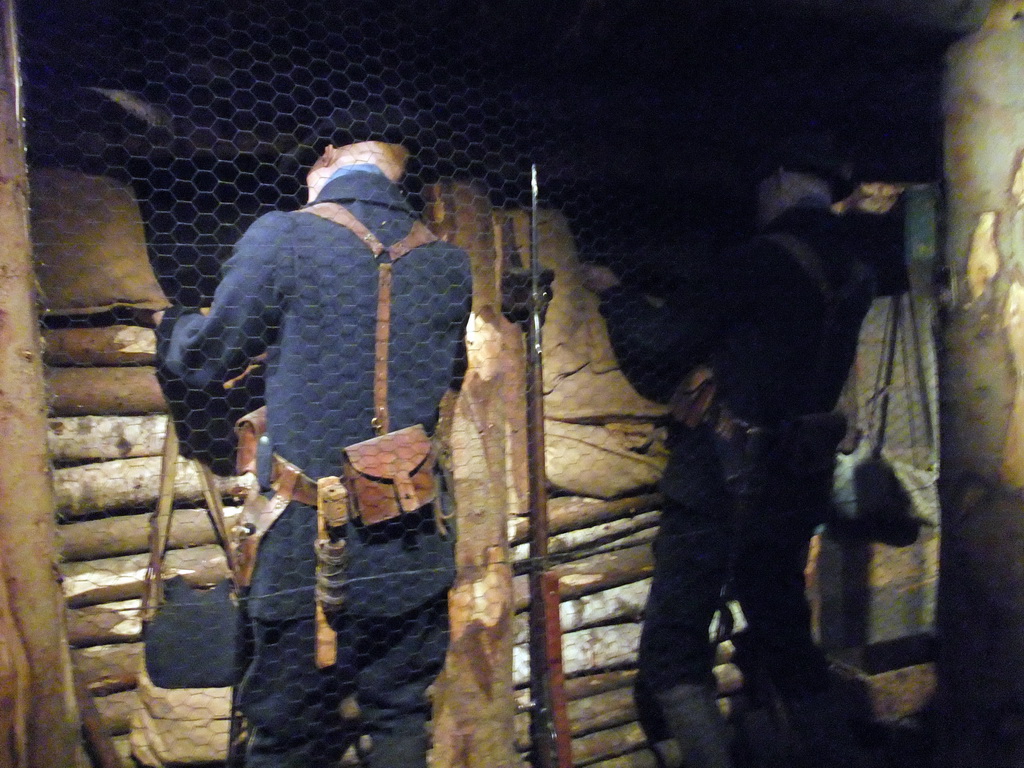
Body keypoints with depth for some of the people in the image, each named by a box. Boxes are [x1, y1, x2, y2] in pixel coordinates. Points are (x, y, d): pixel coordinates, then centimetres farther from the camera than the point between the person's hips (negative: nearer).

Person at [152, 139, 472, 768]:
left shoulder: (283, 236, -11)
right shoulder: (449, 260, 2)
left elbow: (207, 358, -3)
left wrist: (170, 326, 21)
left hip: (313, 548, -4)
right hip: (416, 545, 4)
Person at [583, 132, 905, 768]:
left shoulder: (766, 258, -13)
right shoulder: (854, 263, 8)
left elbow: (662, 340, -12)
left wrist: (613, 291, 5)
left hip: (728, 478, -8)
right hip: (797, 480, 8)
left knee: (672, 651, -1)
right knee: (785, 639, 23)